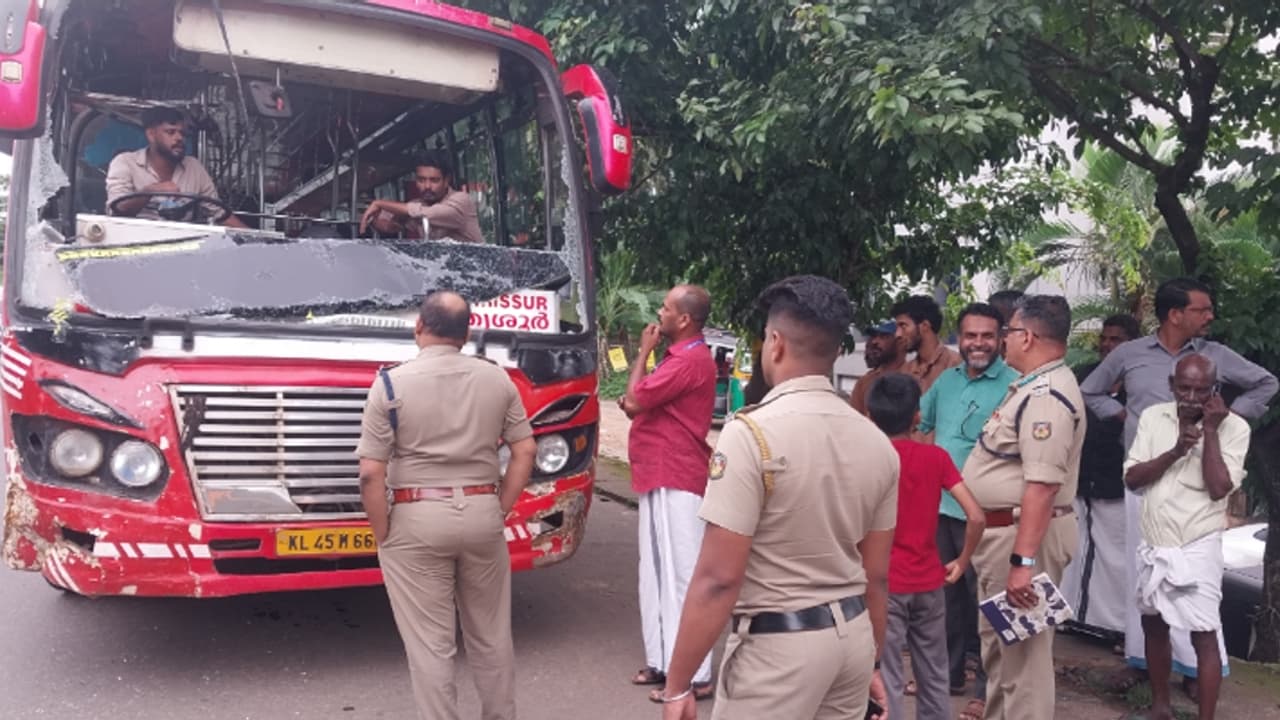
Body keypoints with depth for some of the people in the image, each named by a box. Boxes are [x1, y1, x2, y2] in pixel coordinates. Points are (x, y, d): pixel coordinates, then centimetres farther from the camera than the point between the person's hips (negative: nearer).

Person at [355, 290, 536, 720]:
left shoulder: (392, 384, -8)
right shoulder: (497, 379, 3)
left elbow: (371, 473, -11)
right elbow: (525, 451, 4)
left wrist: (383, 535, -1)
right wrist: (499, 510, 9)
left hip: (417, 520, -3)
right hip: (481, 513, 4)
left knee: (430, 643, 5)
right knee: (491, 635, 17)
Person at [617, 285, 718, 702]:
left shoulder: (690, 360, -17)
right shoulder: (680, 356, 18)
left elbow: (635, 399, -17)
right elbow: (648, 404, 25)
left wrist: (644, 350, -4)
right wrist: (631, 403, 2)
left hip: (675, 481, -11)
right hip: (660, 477, 11)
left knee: (681, 574, -6)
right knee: (657, 574, 14)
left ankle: (693, 675, 1)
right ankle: (664, 661, 23)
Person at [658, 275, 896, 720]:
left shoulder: (752, 433, -19)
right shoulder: (877, 442, 2)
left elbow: (719, 578, -21)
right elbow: (878, 576, 9)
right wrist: (869, 665, 21)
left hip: (777, 644, -7)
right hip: (852, 635, 7)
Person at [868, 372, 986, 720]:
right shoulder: (937, 457, -1)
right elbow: (977, 518, -7)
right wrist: (962, 561, 6)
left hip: (884, 583, -3)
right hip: (929, 581, 3)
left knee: (887, 680, 3)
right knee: (934, 677, 16)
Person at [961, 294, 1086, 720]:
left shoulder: (1046, 396, -22)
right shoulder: (1035, 387, 13)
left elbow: (1042, 486, -28)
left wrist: (1023, 560, -30)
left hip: (1023, 534, -11)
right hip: (1004, 530, 11)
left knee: (1022, 650, 1)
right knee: (998, 641, 23)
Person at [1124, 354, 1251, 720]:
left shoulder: (1233, 427, -9)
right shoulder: (1153, 417, 0)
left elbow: (1219, 488, -19)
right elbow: (1131, 478, -5)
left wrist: (1210, 431, -17)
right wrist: (1176, 451, -17)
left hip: (1197, 548, -5)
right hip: (1153, 544, 5)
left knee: (1203, 635, -4)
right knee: (1153, 624, 18)